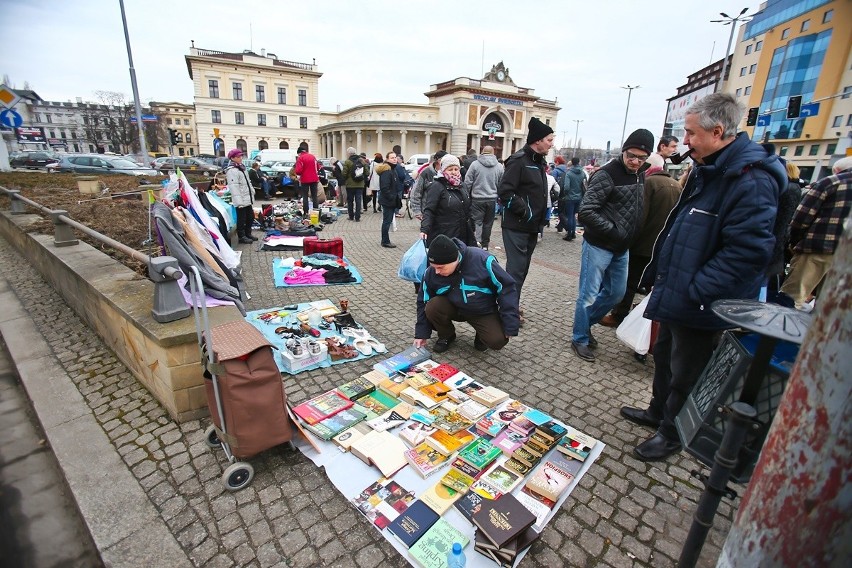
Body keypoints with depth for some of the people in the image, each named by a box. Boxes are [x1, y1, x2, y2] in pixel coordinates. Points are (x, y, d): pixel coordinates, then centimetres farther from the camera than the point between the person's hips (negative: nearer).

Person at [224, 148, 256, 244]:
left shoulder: (241, 168, 17)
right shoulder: (231, 171, -14)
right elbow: (234, 187, -21)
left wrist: (252, 193, 21)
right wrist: (239, 201, -26)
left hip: (248, 199, 9)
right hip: (241, 201, -9)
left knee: (250, 217, 16)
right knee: (241, 219, -1)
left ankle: (248, 234, 30)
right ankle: (242, 236, 9)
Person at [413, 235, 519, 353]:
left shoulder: (482, 260, -29)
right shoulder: (431, 272, -18)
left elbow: (506, 288, -20)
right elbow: (424, 302, -3)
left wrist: (510, 326, -20)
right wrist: (421, 333, -5)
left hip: (484, 312, -2)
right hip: (454, 308, 3)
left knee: (498, 341, -25)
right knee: (432, 308, -26)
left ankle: (481, 333, 12)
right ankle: (447, 336, 5)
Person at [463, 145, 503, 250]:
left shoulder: (475, 164, -5)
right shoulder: (499, 166, 3)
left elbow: (467, 182, -5)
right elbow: (501, 185, 9)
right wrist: (499, 197, 22)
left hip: (477, 198, -3)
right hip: (492, 199, 3)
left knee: (477, 221, 1)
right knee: (488, 223, 13)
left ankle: (477, 241, -17)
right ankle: (485, 244, 22)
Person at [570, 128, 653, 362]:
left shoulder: (641, 176, 10)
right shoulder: (607, 174, -15)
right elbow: (586, 211, -22)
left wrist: (630, 237, 6)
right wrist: (613, 231, -20)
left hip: (622, 248, 8)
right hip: (599, 246, -8)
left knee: (616, 293, 17)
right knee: (588, 295, 0)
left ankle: (586, 323, 36)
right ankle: (580, 339, 16)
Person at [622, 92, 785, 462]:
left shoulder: (751, 180, -21)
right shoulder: (707, 170, 11)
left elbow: (747, 249, -27)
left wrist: (695, 293, -26)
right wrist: (659, 275, 16)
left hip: (700, 307, -9)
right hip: (675, 293, 9)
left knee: (685, 372, 9)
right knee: (665, 356, 23)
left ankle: (672, 433, 29)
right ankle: (658, 411, 44)